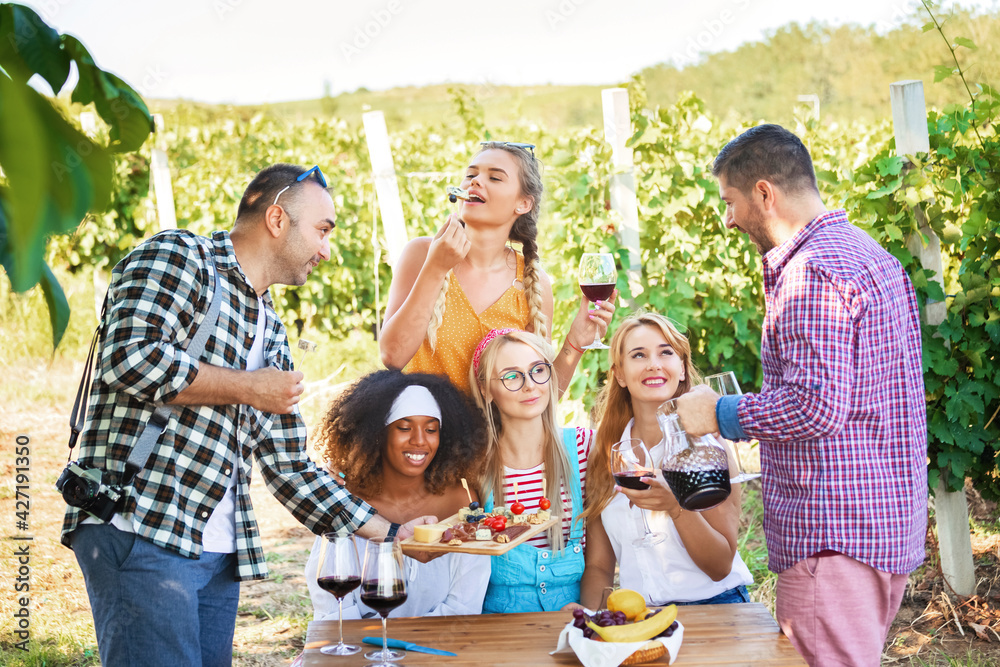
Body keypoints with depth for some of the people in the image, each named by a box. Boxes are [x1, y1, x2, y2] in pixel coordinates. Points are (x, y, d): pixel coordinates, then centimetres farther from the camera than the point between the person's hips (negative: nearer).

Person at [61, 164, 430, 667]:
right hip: (139, 530, -8)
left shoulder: (271, 333, 22)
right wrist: (251, 388, -7)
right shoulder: (180, 256, -1)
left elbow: (288, 467, 23)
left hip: (220, 551, 8)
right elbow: (132, 359, -19)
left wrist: (389, 532, 18)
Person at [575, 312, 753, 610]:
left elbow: (721, 566, -6)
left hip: (714, 606, -3)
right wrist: (590, 612, -10)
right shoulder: (604, 457, 7)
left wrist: (677, 506, -22)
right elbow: (598, 566, 10)